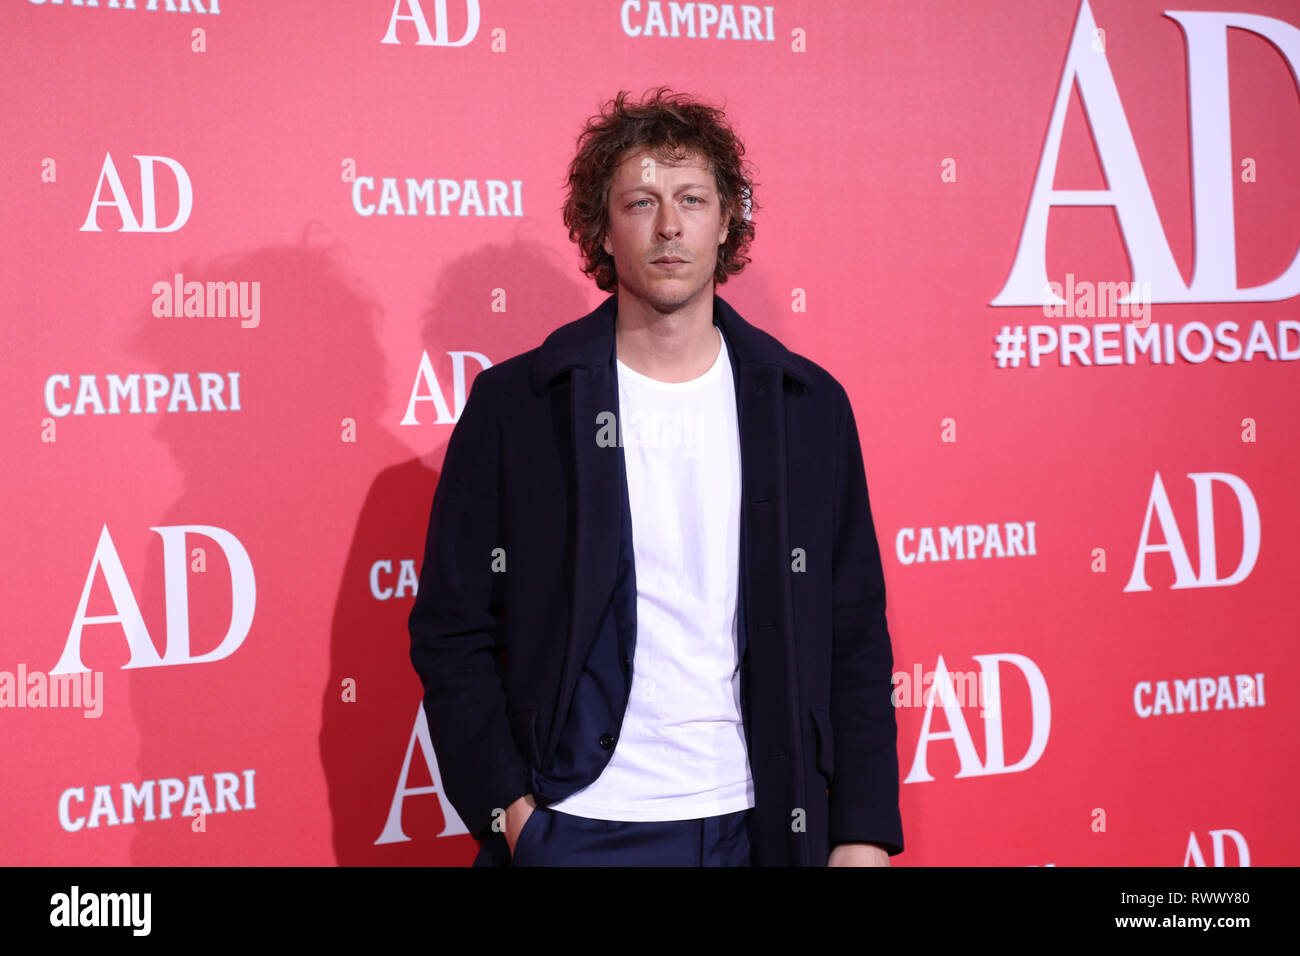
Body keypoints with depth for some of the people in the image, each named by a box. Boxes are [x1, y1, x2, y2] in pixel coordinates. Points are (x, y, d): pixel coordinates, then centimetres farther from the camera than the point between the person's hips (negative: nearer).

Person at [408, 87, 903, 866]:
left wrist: (864, 834, -1)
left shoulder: (810, 407, 3)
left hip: (756, 826, 2)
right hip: (576, 829, -2)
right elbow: (452, 632, -1)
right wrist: (508, 808, -9)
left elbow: (855, 639, 4)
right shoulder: (513, 407, -3)